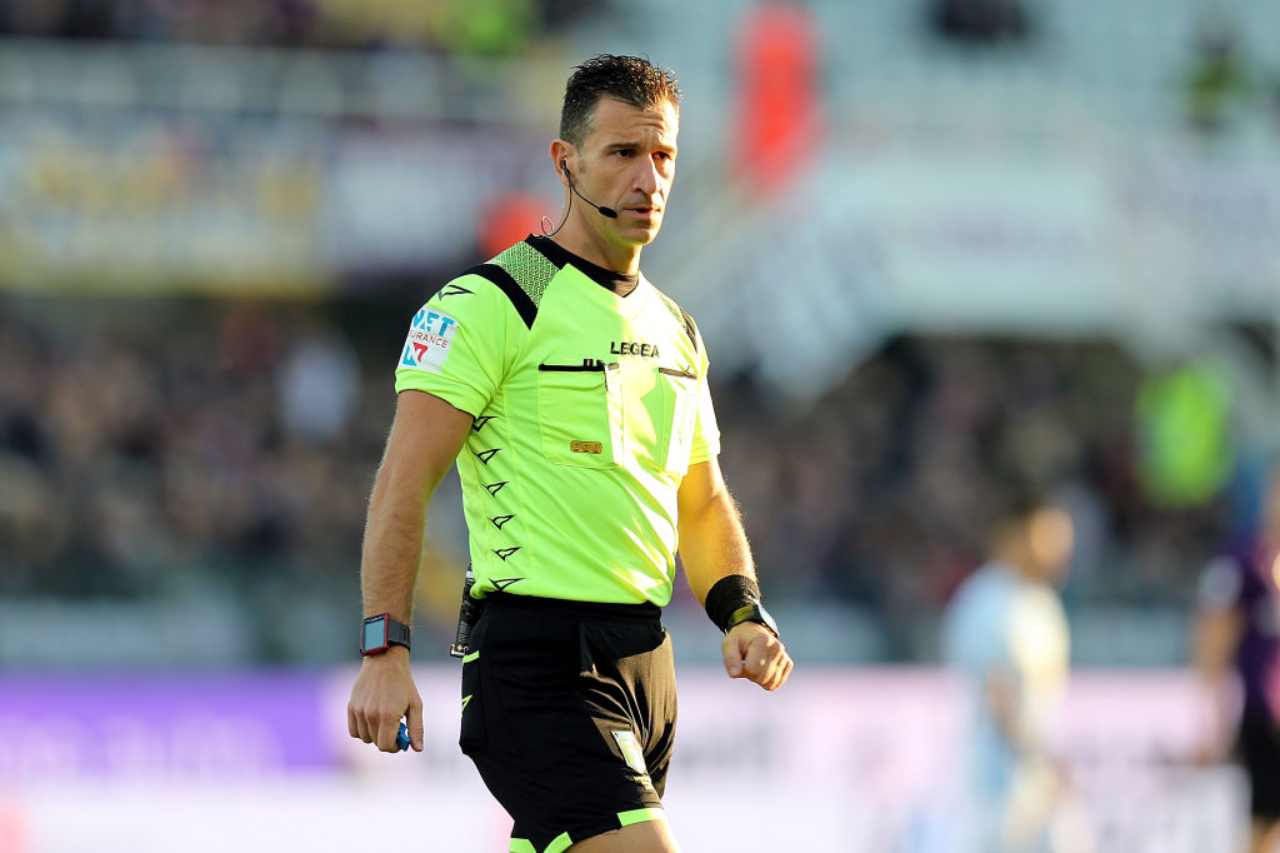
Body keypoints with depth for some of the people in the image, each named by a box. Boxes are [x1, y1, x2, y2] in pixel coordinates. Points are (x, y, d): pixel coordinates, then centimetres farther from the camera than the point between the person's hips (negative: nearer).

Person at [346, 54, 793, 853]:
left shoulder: (675, 330, 17)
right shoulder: (489, 303, -7)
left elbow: (703, 503, 25)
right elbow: (405, 479, -11)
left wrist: (743, 614, 5)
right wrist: (385, 648, -20)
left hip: (646, 660, 8)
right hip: (537, 656, -8)